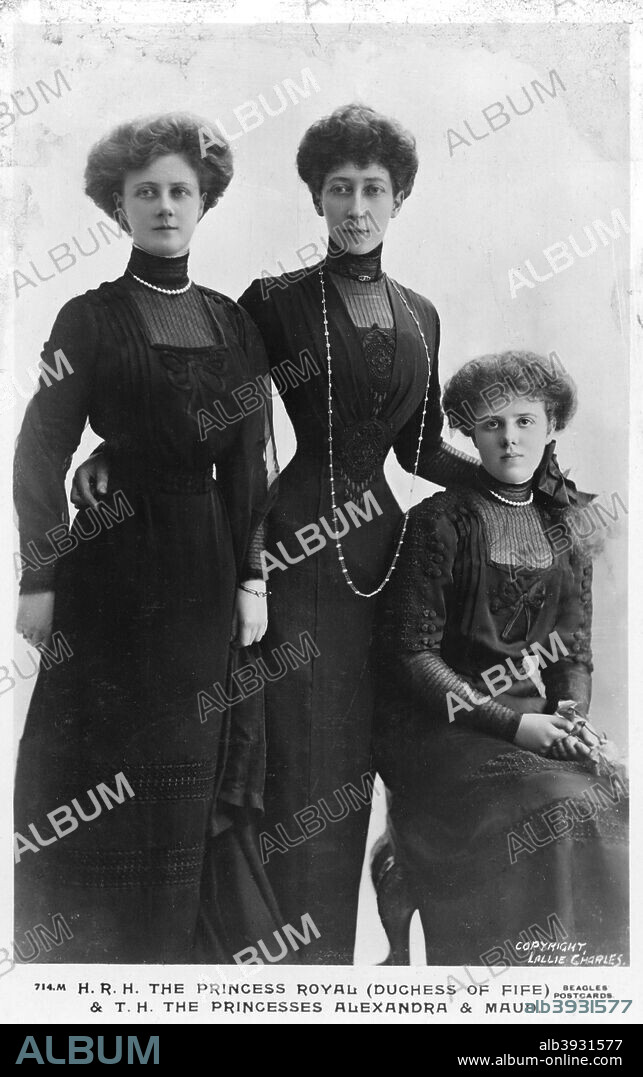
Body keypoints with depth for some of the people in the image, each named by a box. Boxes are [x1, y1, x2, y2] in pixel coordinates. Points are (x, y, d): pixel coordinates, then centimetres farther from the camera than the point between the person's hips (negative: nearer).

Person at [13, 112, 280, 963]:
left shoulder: (232, 322, 9)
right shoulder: (90, 319, -1)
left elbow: (253, 462, 7)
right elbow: (41, 455, -4)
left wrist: (253, 578, 0)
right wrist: (38, 579, -10)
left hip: (207, 574, 3)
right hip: (111, 567, -3)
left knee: (193, 780, 9)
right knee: (100, 781, 3)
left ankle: (178, 942, 26)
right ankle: (84, 947, 20)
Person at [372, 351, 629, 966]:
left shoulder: (565, 529, 12)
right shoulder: (438, 522, -6)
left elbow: (574, 650, 14)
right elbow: (411, 655, -10)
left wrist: (572, 716, -8)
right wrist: (511, 725, -17)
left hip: (537, 714, 6)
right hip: (441, 724, -5)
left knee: (617, 797, -18)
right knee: (564, 809, -26)